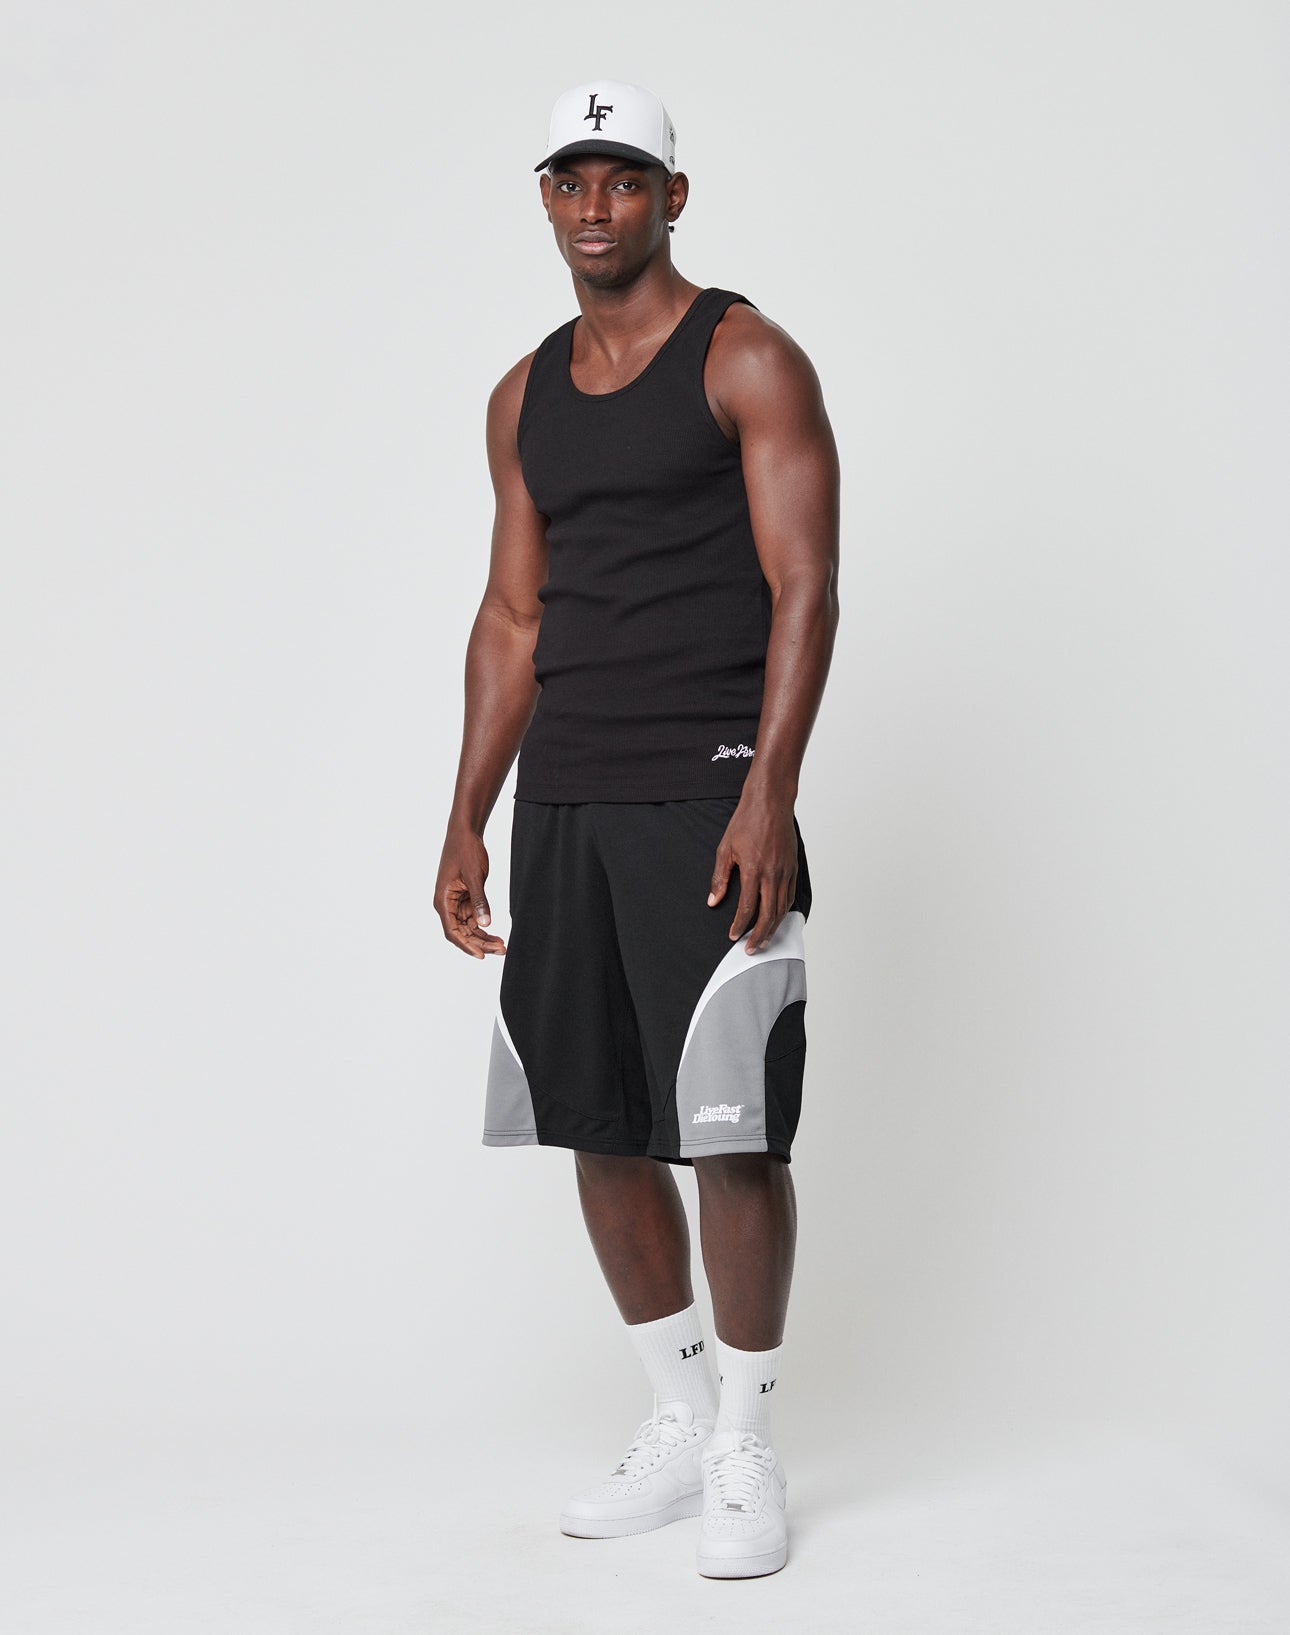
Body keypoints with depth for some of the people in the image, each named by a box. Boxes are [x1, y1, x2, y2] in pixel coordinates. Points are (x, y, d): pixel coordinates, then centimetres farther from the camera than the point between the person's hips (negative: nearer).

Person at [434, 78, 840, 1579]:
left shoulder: (748, 360, -2)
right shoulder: (525, 397, 16)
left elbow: (804, 586, -10)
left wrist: (769, 798, -20)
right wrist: (468, 821, 12)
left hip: (706, 793, -6)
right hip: (564, 799, 6)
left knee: (729, 1129, -6)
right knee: (594, 1121, 8)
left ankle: (747, 1455, 8)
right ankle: (679, 1421, 23)